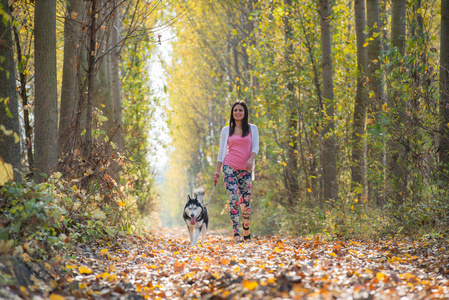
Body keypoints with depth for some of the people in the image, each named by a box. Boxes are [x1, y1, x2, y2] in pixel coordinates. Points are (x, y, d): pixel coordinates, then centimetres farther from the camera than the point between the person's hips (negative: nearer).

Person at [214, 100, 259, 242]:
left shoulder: (252, 128, 9)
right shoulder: (226, 130, 9)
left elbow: (255, 147, 0)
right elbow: (221, 151, 11)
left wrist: (251, 159, -20)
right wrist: (217, 171, 6)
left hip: (245, 169, 1)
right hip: (229, 167, -1)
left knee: (245, 201, 1)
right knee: (233, 199, -14)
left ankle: (246, 229, 26)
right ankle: (236, 232, -18)